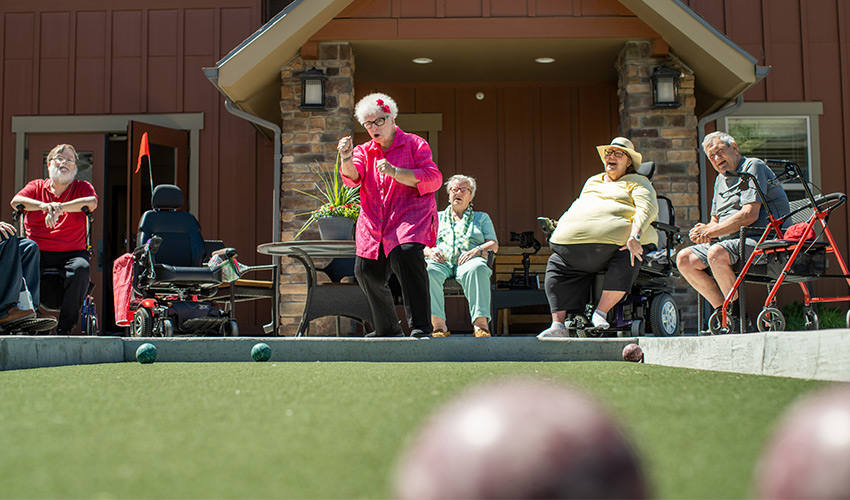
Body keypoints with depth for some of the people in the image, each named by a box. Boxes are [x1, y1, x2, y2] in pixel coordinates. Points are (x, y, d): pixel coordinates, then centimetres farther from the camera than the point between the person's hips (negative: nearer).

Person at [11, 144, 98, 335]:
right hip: (38, 251, 1)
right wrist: (44, 205, -21)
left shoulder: (82, 187, 15)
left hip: (72, 252, -1)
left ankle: (64, 328, -25)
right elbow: (16, 201, -2)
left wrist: (59, 208, -23)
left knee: (81, 268, -35)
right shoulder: (37, 186, 19)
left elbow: (92, 202, -10)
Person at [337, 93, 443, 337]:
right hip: (374, 224, 6)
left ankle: (420, 326, -28)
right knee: (366, 271, 1)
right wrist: (347, 160, -25)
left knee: (406, 253, -32)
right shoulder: (364, 151, 17)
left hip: (410, 216, -6)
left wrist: (395, 172, -18)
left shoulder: (415, 144, 4)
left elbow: (433, 179, -8)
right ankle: (387, 329, 23)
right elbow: (352, 177, -2)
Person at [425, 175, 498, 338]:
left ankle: (480, 323, -47)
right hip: (441, 262, 1)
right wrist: (430, 251, -5)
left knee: (477, 268, -40)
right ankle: (438, 324, -42)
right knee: (427, 270, -37)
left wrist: (477, 251, -9)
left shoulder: (482, 218, 27)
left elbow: (494, 245, 13)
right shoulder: (437, 217, 30)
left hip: (467, 262, -1)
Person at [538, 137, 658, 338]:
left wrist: (635, 236, -24)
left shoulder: (637, 183, 11)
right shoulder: (593, 182, 31)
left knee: (625, 262, -37)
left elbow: (647, 209, -6)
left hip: (618, 243, -6)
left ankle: (601, 312, -25)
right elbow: (577, 209, 36)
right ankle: (558, 325, -13)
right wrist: (561, 228, 16)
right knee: (556, 264, -9)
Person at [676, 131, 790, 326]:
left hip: (760, 239, -9)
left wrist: (710, 232, -14)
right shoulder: (721, 180, 21)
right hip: (729, 241, 9)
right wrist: (706, 231, -3)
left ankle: (739, 316, -20)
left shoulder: (753, 166, -6)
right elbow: (715, 221, 23)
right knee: (684, 259, -7)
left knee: (717, 253, -35)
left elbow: (749, 214, -18)